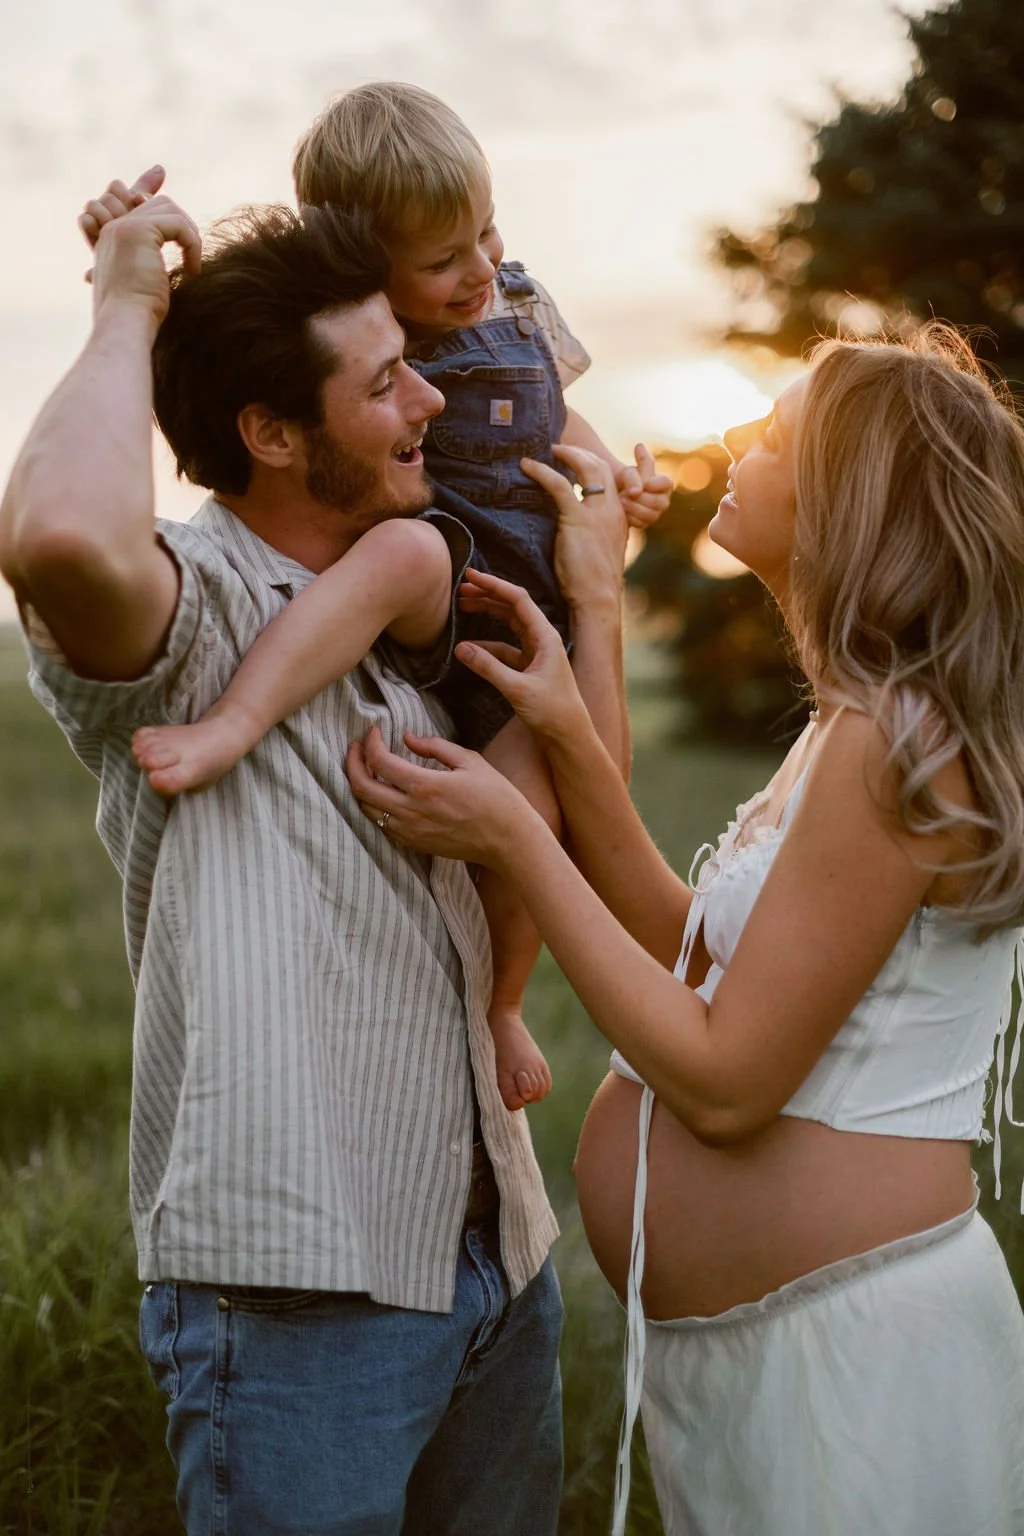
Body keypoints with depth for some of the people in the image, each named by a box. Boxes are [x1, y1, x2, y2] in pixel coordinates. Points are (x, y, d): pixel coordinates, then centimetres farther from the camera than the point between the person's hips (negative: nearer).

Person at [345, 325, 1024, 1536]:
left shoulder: (895, 742, -21)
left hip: (857, 1341, -9)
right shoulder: (867, 729, 10)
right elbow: (694, 958, 9)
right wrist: (566, 735, 2)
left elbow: (724, 1080, -21)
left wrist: (510, 837, -17)